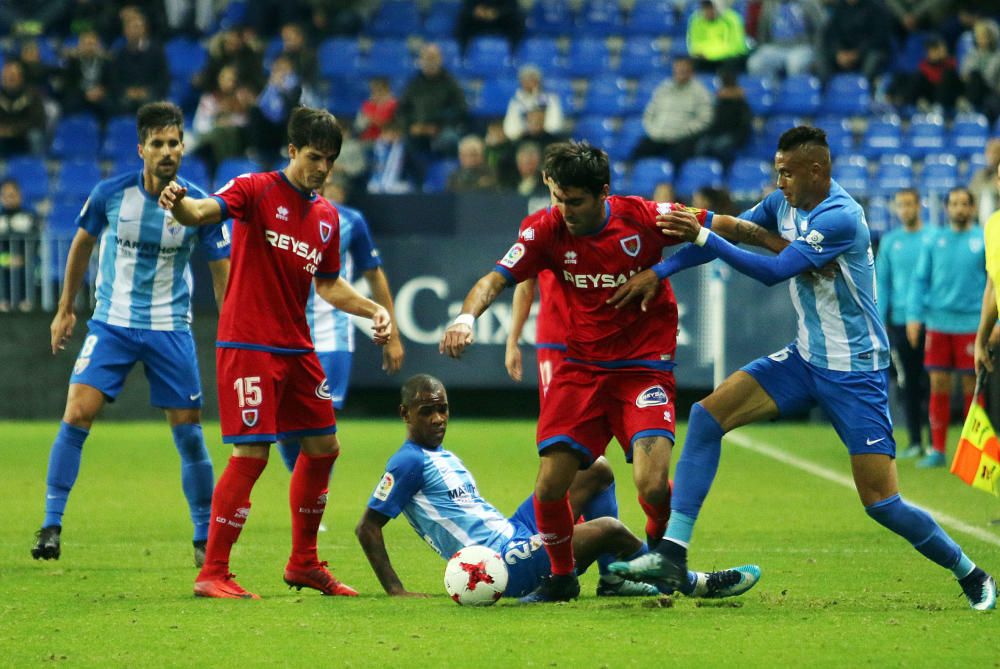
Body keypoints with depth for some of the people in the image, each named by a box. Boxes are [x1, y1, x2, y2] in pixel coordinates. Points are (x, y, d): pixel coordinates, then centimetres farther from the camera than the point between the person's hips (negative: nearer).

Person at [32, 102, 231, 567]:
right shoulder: (111, 194, -9)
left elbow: (221, 271, -1)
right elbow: (82, 244, 10)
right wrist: (65, 309, 14)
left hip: (170, 328, 0)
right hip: (112, 322, 0)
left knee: (189, 433, 0)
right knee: (76, 414, -14)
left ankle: (205, 540, 15)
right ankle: (51, 524, -6)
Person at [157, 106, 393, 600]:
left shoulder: (327, 217, 13)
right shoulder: (256, 190, -8)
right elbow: (204, 211, -26)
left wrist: (373, 309, 9)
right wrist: (179, 204, -49)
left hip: (296, 349, 8)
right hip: (248, 345, -8)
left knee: (323, 447, 11)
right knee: (252, 453, -13)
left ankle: (304, 563, 27)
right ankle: (212, 574, -7)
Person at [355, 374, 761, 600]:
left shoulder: (441, 455, 20)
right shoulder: (409, 462, -9)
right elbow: (367, 527, -11)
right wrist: (395, 591, -17)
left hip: (513, 534, 11)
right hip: (503, 564, -11)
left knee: (598, 471, 11)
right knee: (608, 528, -23)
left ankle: (614, 578, 5)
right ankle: (691, 583, -3)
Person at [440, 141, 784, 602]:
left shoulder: (642, 217, -13)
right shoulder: (547, 229, -8)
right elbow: (496, 279, -14)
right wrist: (467, 317, -34)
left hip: (644, 367, -2)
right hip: (580, 367, 2)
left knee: (653, 486, -19)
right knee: (550, 486, -9)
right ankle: (561, 577, 18)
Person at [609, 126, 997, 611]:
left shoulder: (839, 217, -22)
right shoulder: (785, 203, 2)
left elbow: (773, 272, -26)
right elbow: (732, 231, 11)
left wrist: (702, 236, -26)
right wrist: (658, 272, 3)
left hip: (855, 371, -8)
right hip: (806, 358, 8)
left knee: (880, 502, -9)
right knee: (708, 413, -9)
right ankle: (673, 554, -11)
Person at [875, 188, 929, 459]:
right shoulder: (889, 241, 10)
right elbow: (881, 281, 12)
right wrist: (879, 319, 5)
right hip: (899, 322, 3)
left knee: (929, 383, -5)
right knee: (908, 384, 5)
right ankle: (914, 442, 10)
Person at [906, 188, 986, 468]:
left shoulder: (984, 240, 2)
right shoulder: (933, 240, 8)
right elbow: (919, 279, 9)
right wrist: (914, 315, -1)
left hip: (971, 324, -2)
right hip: (937, 323, 2)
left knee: (971, 387, 0)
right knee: (938, 387, 2)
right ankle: (937, 450, 8)